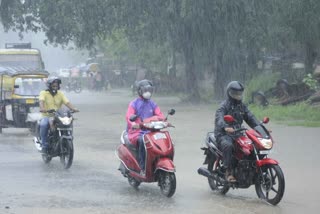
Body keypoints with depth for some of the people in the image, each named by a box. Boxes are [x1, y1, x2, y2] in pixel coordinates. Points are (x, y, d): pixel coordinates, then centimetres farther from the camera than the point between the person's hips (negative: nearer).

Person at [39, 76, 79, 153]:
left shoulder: (60, 94, 13)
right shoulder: (43, 93, 3)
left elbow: (67, 102, -2)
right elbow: (41, 101, -17)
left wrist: (73, 108, -22)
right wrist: (42, 108, -39)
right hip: (46, 116, -3)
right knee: (43, 125, -35)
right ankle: (44, 144, -24)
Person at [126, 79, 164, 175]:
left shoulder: (152, 104, 17)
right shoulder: (134, 104, 3)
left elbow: (160, 115, 5)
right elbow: (129, 116, -12)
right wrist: (133, 124, -35)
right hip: (136, 132, -4)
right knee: (142, 141, -36)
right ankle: (143, 168, -33)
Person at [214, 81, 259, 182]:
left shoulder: (242, 106, 19)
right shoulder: (224, 106, -4)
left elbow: (250, 118, 11)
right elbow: (219, 118, -23)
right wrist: (225, 127, -46)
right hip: (223, 135, -6)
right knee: (228, 145, -39)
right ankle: (228, 172, -35)